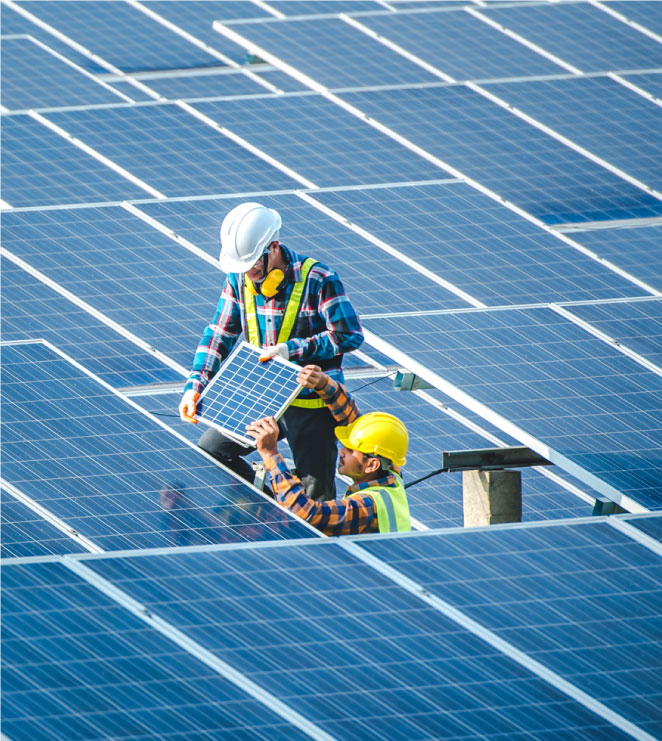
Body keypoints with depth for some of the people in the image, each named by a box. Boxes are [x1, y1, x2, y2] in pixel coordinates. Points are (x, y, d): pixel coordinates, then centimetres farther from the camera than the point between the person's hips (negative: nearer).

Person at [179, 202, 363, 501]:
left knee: (316, 490, -2)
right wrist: (194, 386, -7)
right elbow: (219, 334, 6)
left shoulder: (317, 280, -18)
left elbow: (349, 336, -16)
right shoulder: (239, 279, -2)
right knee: (209, 451, 4)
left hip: (311, 402, -6)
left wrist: (293, 349, -23)